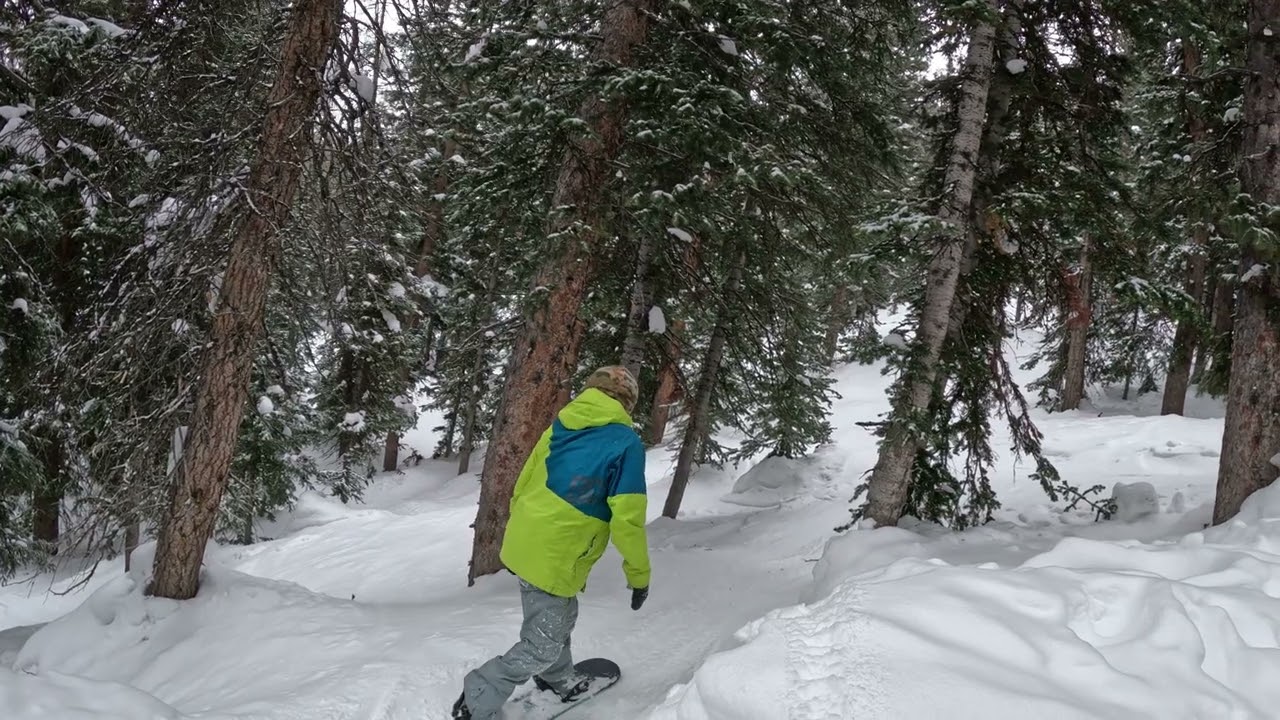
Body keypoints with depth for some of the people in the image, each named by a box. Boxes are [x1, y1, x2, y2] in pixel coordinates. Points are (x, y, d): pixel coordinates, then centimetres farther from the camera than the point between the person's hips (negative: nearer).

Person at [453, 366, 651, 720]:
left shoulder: (560, 427, 5)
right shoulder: (626, 443, -13)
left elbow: (523, 485, 11)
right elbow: (627, 518, -15)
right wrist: (639, 573, -3)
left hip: (524, 543, 8)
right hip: (554, 559, -8)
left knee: (559, 618, 28)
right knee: (544, 645, 6)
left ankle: (558, 682, 47)